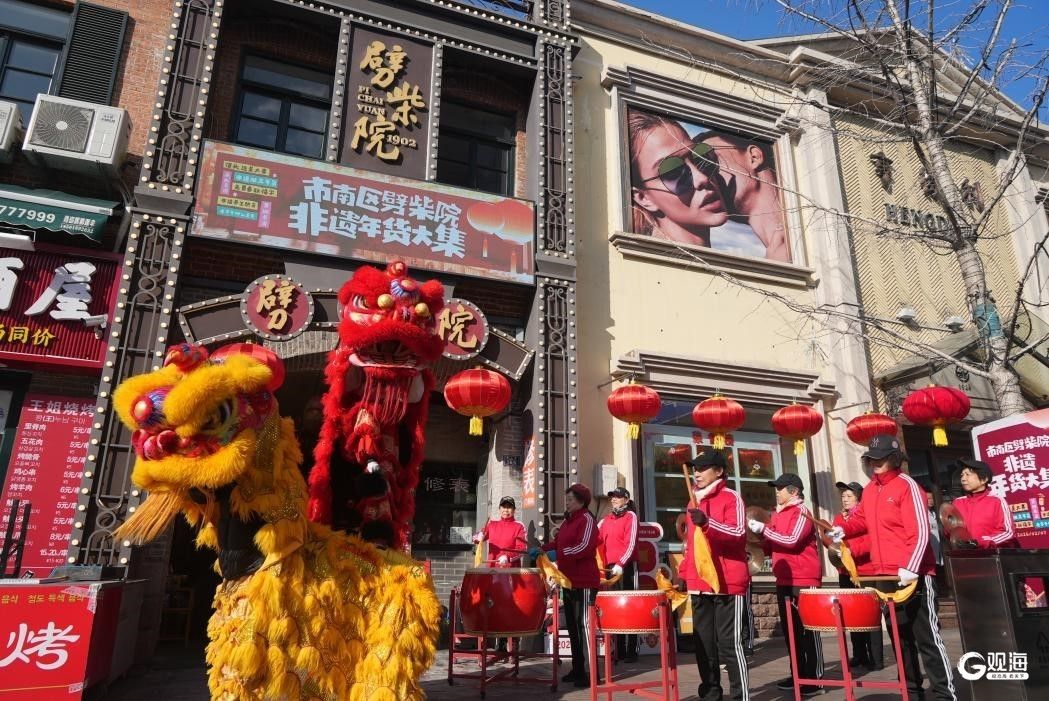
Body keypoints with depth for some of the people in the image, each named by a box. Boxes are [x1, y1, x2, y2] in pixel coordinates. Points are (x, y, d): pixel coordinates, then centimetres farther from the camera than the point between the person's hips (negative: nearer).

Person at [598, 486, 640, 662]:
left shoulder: (631, 516, -1)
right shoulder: (606, 520, 16)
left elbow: (631, 543, -11)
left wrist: (621, 564, -20)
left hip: (626, 567, -6)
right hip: (611, 567, 6)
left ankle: (632, 651, 1)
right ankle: (619, 650, 15)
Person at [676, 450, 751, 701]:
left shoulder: (731, 498, -5)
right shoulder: (694, 502, 17)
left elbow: (739, 534, -19)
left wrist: (707, 523, -31)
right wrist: (684, 573, 15)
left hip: (727, 584, -7)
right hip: (699, 584, 7)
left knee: (729, 643, -3)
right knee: (703, 643, 11)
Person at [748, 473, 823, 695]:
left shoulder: (802, 512, -9)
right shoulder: (778, 514, 15)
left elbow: (792, 540, -22)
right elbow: (772, 545, 23)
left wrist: (762, 529, -20)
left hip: (803, 580, -8)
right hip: (784, 580, 8)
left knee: (807, 630, -3)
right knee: (789, 629, 13)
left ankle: (815, 678, 4)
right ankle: (797, 674, 22)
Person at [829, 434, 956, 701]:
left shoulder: (907, 485, -12)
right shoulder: (869, 490, 11)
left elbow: (920, 532, -19)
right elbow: (862, 519, 27)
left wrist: (910, 568, -28)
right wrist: (843, 530, 8)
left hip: (912, 576, -8)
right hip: (885, 577, 8)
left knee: (927, 637, -2)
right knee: (901, 637, 15)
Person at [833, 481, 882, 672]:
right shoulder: (839, 518, 14)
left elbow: (870, 541, -16)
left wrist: (851, 551, -28)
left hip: (866, 572, -6)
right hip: (845, 573, 6)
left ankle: (876, 659, 5)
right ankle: (859, 656, 19)